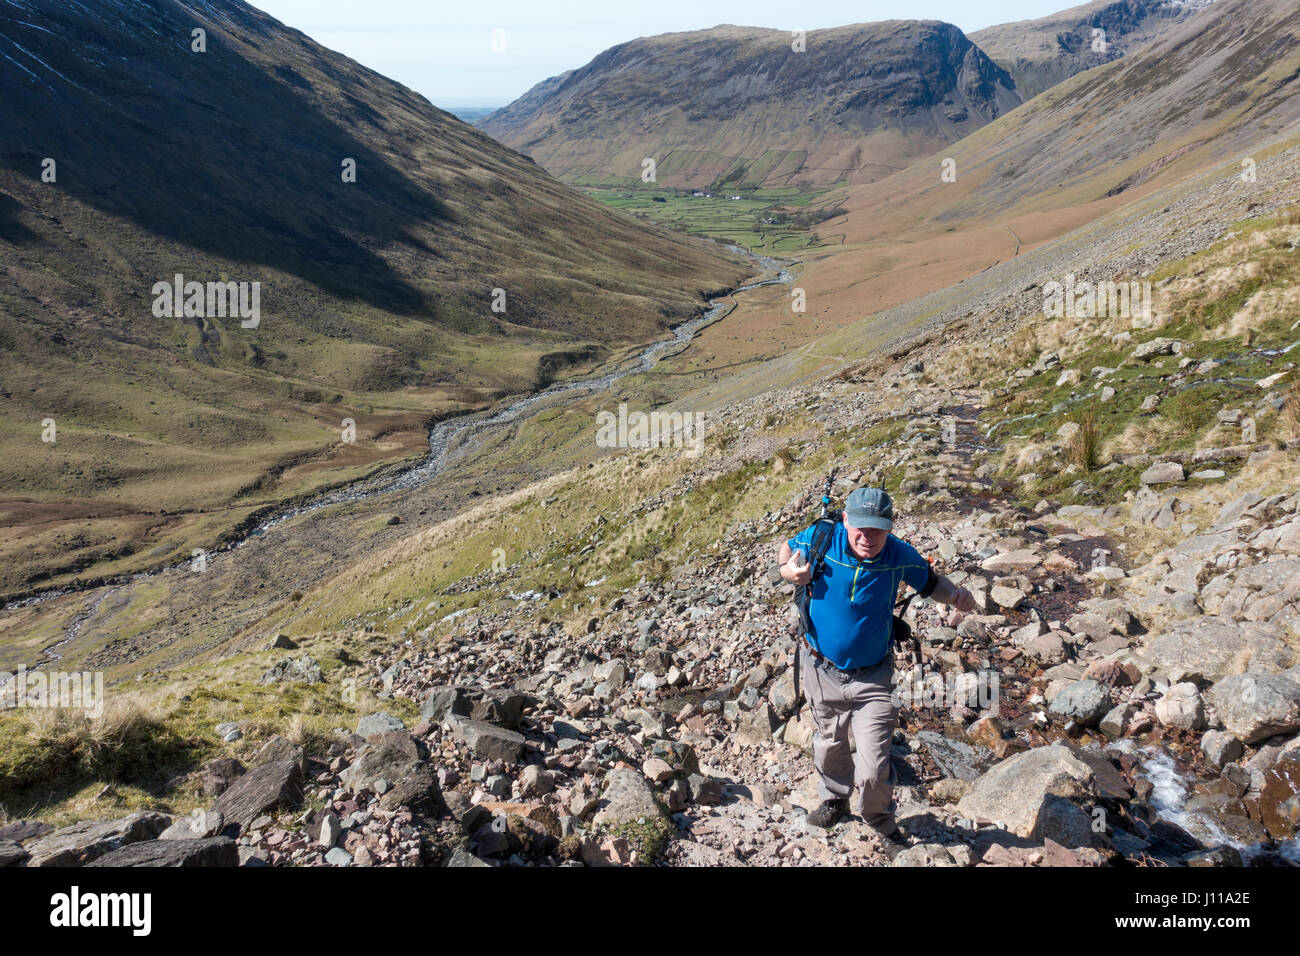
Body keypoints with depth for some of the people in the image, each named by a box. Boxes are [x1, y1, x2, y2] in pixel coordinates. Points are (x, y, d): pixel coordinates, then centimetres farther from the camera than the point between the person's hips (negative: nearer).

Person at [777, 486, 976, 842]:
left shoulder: (899, 556, -17)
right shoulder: (821, 539, -19)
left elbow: (931, 582, 2)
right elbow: (788, 547, 2)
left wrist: (955, 595, -20)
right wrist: (788, 570, -20)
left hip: (872, 677, -1)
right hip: (821, 669, 2)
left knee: (873, 769, -4)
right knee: (829, 744, 25)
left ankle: (880, 819, 30)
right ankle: (834, 801, 56)